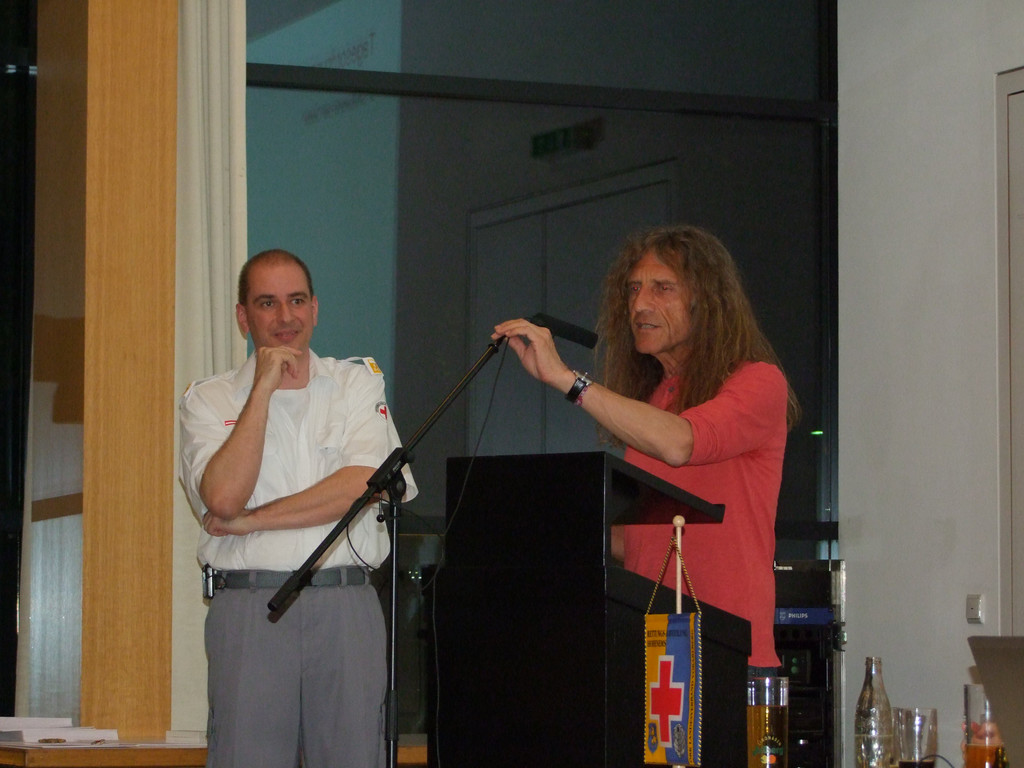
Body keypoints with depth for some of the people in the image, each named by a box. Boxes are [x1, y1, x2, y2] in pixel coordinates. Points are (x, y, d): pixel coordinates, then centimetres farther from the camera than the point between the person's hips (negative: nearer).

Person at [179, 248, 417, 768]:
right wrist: (263, 389, -5)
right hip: (248, 608, -1)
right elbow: (223, 498, -8)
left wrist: (250, 520, -4)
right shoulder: (207, 401, 9)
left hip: (347, 607, 1)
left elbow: (365, 484, -4)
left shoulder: (358, 383, 12)